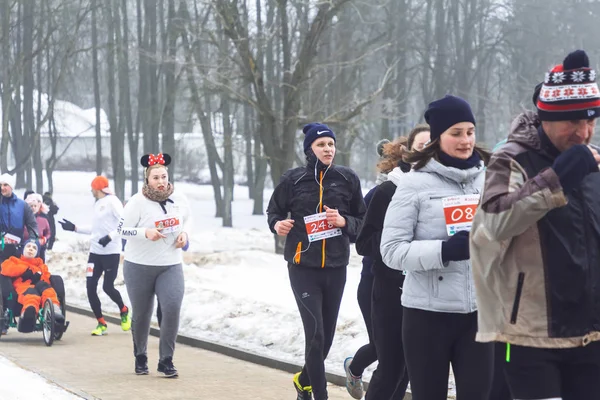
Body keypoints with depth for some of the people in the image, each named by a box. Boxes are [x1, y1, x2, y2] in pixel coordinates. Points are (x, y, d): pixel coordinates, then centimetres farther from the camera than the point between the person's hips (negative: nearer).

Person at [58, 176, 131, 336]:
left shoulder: (112, 201, -10)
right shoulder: (97, 204, 16)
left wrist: (110, 236, -28)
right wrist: (74, 228, 22)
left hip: (111, 252, -8)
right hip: (95, 251, 8)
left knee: (108, 287, -7)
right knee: (90, 287, -2)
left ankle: (124, 311, 22)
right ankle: (101, 323, 6)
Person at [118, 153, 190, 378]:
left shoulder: (179, 199, -1)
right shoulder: (138, 202, -13)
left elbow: (187, 219, 17)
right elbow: (122, 229, -10)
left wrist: (184, 233, -4)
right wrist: (145, 232, -25)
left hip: (171, 266, 2)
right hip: (139, 266, -2)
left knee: (172, 309, -16)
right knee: (142, 315, 8)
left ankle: (166, 361, -5)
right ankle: (140, 357, 32)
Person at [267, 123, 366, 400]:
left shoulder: (348, 179, 2)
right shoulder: (293, 179, -2)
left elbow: (364, 221, 7)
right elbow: (274, 211, 11)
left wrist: (345, 221, -13)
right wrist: (277, 224, -11)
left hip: (336, 268, 3)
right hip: (303, 268, -3)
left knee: (327, 335, 10)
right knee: (315, 333, -13)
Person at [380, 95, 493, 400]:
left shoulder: (488, 180, 5)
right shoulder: (415, 184, -5)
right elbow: (392, 250, -10)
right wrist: (444, 250, -23)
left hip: (478, 312, 3)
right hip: (427, 313, -3)